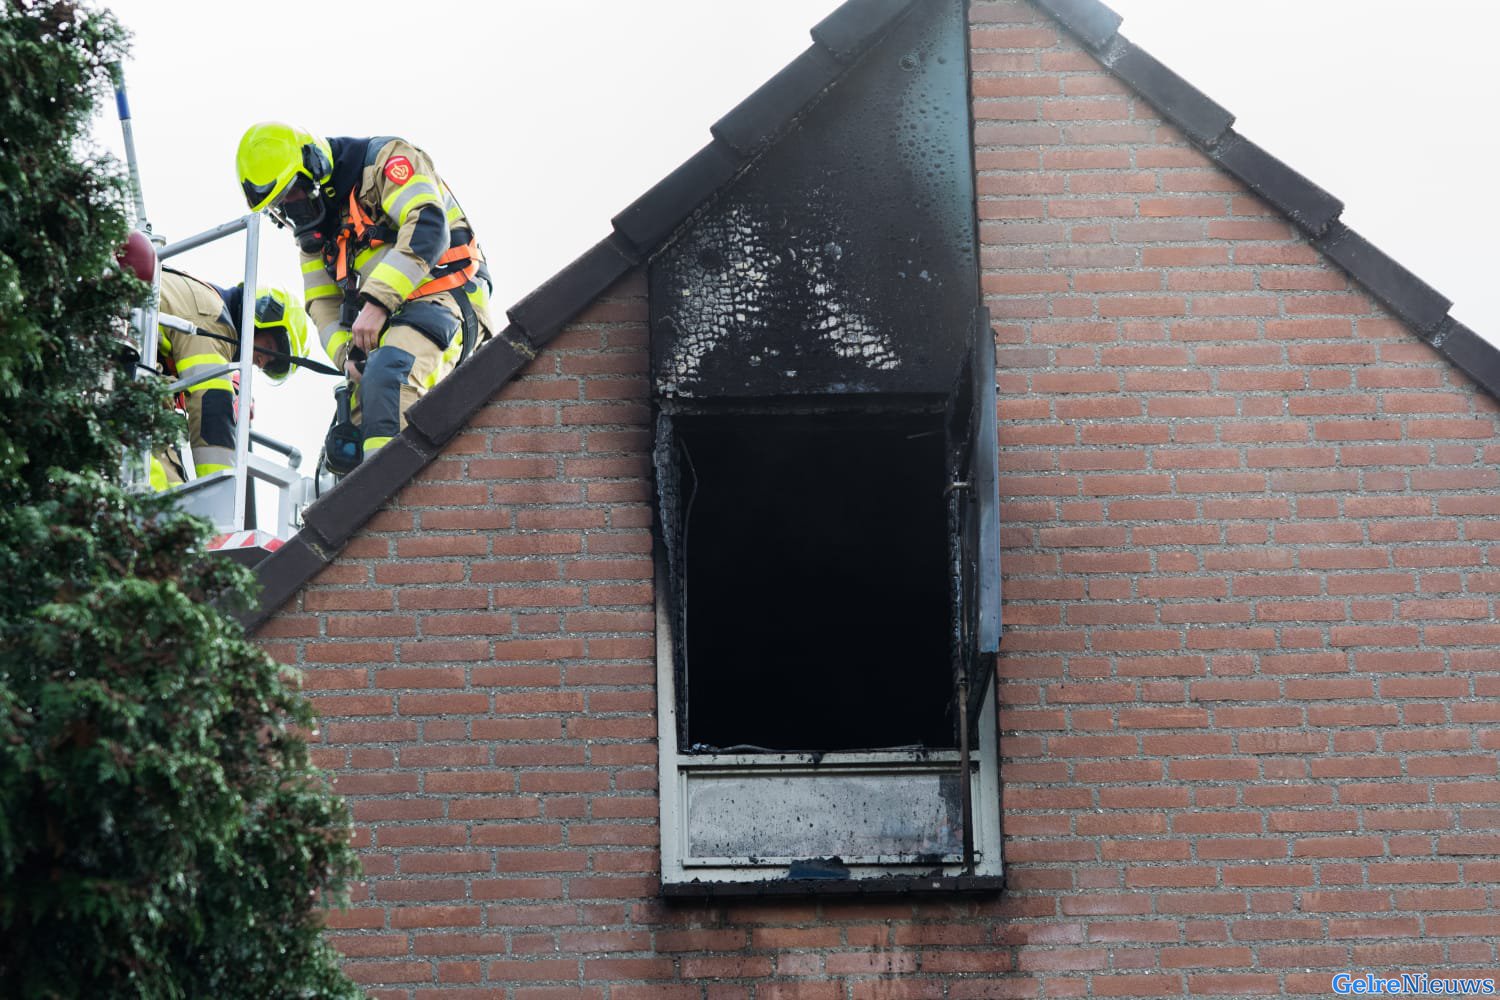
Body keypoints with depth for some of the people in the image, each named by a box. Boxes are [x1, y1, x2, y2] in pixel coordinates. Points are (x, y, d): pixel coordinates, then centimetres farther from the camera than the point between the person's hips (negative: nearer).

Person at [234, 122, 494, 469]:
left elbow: (427, 227, -19)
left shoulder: (384, 160, -3)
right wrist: (347, 353, -4)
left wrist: (377, 302, -23)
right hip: (384, 325, 9)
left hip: (440, 299, -9)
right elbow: (323, 304, 17)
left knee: (387, 375, -36)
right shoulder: (313, 226, 20)